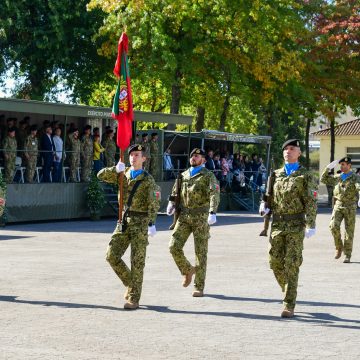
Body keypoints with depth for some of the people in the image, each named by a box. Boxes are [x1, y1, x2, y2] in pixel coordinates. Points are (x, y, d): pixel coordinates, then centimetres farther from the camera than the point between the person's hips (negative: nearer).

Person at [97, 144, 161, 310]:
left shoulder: (148, 180, -3)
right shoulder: (123, 175, 11)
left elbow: (154, 204, -11)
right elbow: (101, 175, 4)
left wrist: (152, 224, -22)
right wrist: (115, 169, -13)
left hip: (140, 221, -5)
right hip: (124, 220, 5)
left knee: (137, 261, -3)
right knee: (112, 255, -3)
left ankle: (133, 299, 2)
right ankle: (130, 284, 17)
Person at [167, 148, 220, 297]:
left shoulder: (208, 175, -3)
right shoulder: (183, 175, 15)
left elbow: (215, 194, -16)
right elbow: (176, 191, 23)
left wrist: (212, 212, -31)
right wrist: (171, 204, 2)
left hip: (201, 217, -4)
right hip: (184, 216, 4)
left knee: (200, 252, 0)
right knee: (174, 246, -8)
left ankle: (199, 287, 7)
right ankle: (187, 270, 18)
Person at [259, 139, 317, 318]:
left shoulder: (305, 176, -1)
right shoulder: (276, 174, 13)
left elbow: (310, 202, -7)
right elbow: (270, 197, 20)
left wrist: (311, 225, -16)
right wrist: (265, 207, -2)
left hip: (296, 225, -5)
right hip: (277, 224, 5)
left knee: (291, 264, -8)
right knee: (275, 263, 4)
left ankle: (289, 305, -5)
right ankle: (288, 291, 29)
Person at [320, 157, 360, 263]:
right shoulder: (337, 177, 11)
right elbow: (323, 179, 13)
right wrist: (328, 167, 3)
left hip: (350, 207, -3)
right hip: (338, 206, 3)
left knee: (349, 231, -1)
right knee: (334, 226, -18)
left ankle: (347, 256, 7)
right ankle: (339, 248, 2)